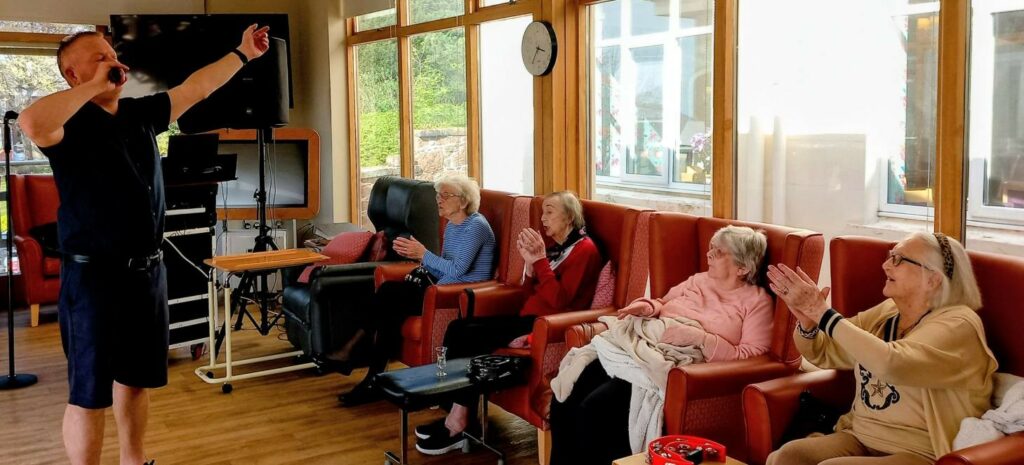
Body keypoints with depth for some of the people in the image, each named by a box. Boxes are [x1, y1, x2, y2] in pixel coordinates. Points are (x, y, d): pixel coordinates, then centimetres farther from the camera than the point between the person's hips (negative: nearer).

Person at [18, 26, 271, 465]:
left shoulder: (141, 113, 10)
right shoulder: (70, 122, -10)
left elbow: (196, 87, 20)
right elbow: (32, 123, -33)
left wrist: (242, 54, 26)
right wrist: (94, 86, -21)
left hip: (147, 271, 7)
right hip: (93, 275, -7)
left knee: (136, 378, 19)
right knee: (89, 393, 0)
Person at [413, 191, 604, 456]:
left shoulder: (584, 250, -9)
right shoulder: (556, 246, 17)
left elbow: (558, 301, -19)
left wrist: (540, 260, -19)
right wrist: (530, 261, -1)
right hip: (529, 317, 9)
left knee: (471, 337, -21)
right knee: (458, 328, -7)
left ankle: (460, 423, -12)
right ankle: (454, 412, -9)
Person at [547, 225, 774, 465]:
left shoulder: (757, 301, 4)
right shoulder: (698, 280, 22)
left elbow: (748, 357, -6)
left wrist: (698, 337, -15)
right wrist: (648, 307, 7)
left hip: (674, 363, -6)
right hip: (637, 344, 6)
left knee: (595, 408, -26)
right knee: (566, 394, -16)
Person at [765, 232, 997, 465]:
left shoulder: (958, 325, -12)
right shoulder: (886, 312, 10)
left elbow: (891, 364, -30)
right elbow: (824, 353, 15)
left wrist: (823, 314, -24)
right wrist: (807, 321, -8)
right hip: (859, 438, 6)